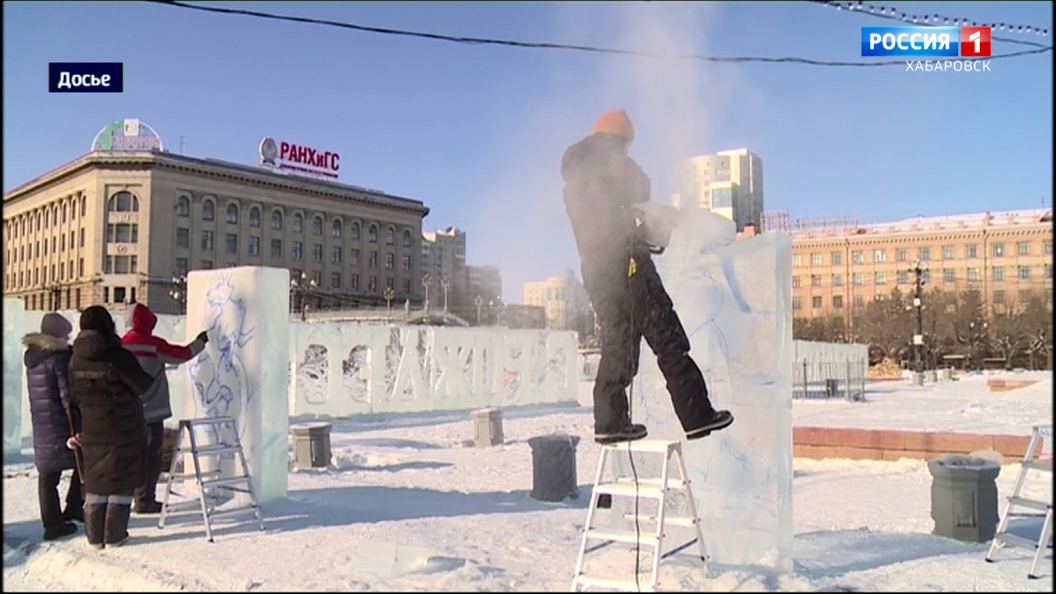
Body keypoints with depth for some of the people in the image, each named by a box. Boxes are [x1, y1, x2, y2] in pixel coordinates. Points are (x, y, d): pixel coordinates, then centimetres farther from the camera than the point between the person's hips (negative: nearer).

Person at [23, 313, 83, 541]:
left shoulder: (31, 356, 9)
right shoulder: (61, 357, -16)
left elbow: (36, 392, 15)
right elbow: (68, 396, -18)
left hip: (40, 425, 7)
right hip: (61, 423, -7)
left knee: (47, 474, 9)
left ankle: (52, 523, 13)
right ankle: (73, 509, 16)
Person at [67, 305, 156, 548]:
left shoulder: (76, 359, 1)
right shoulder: (119, 356, -18)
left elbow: (74, 398, 9)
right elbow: (142, 385, -10)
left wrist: (76, 430, 18)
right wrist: (151, 376, 12)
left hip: (91, 431, 5)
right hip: (124, 430, -5)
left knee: (95, 482, 14)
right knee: (121, 482, 6)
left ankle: (94, 536, 19)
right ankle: (114, 535, 9)